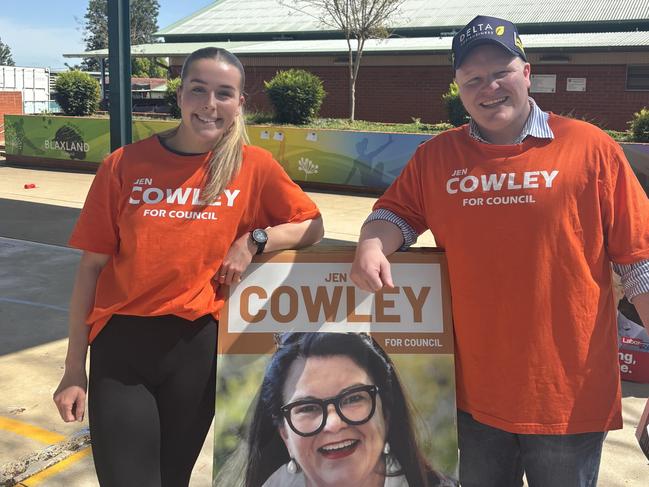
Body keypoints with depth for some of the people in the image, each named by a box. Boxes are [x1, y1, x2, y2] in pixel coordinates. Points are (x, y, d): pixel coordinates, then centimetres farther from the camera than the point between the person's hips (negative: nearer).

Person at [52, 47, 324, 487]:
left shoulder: (254, 166, -4)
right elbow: (92, 266, -1)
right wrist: (75, 368, 0)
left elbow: (313, 226, 6)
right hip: (119, 344, 0)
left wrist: (255, 239, -13)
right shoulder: (125, 165, -5)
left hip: (196, 346, 1)